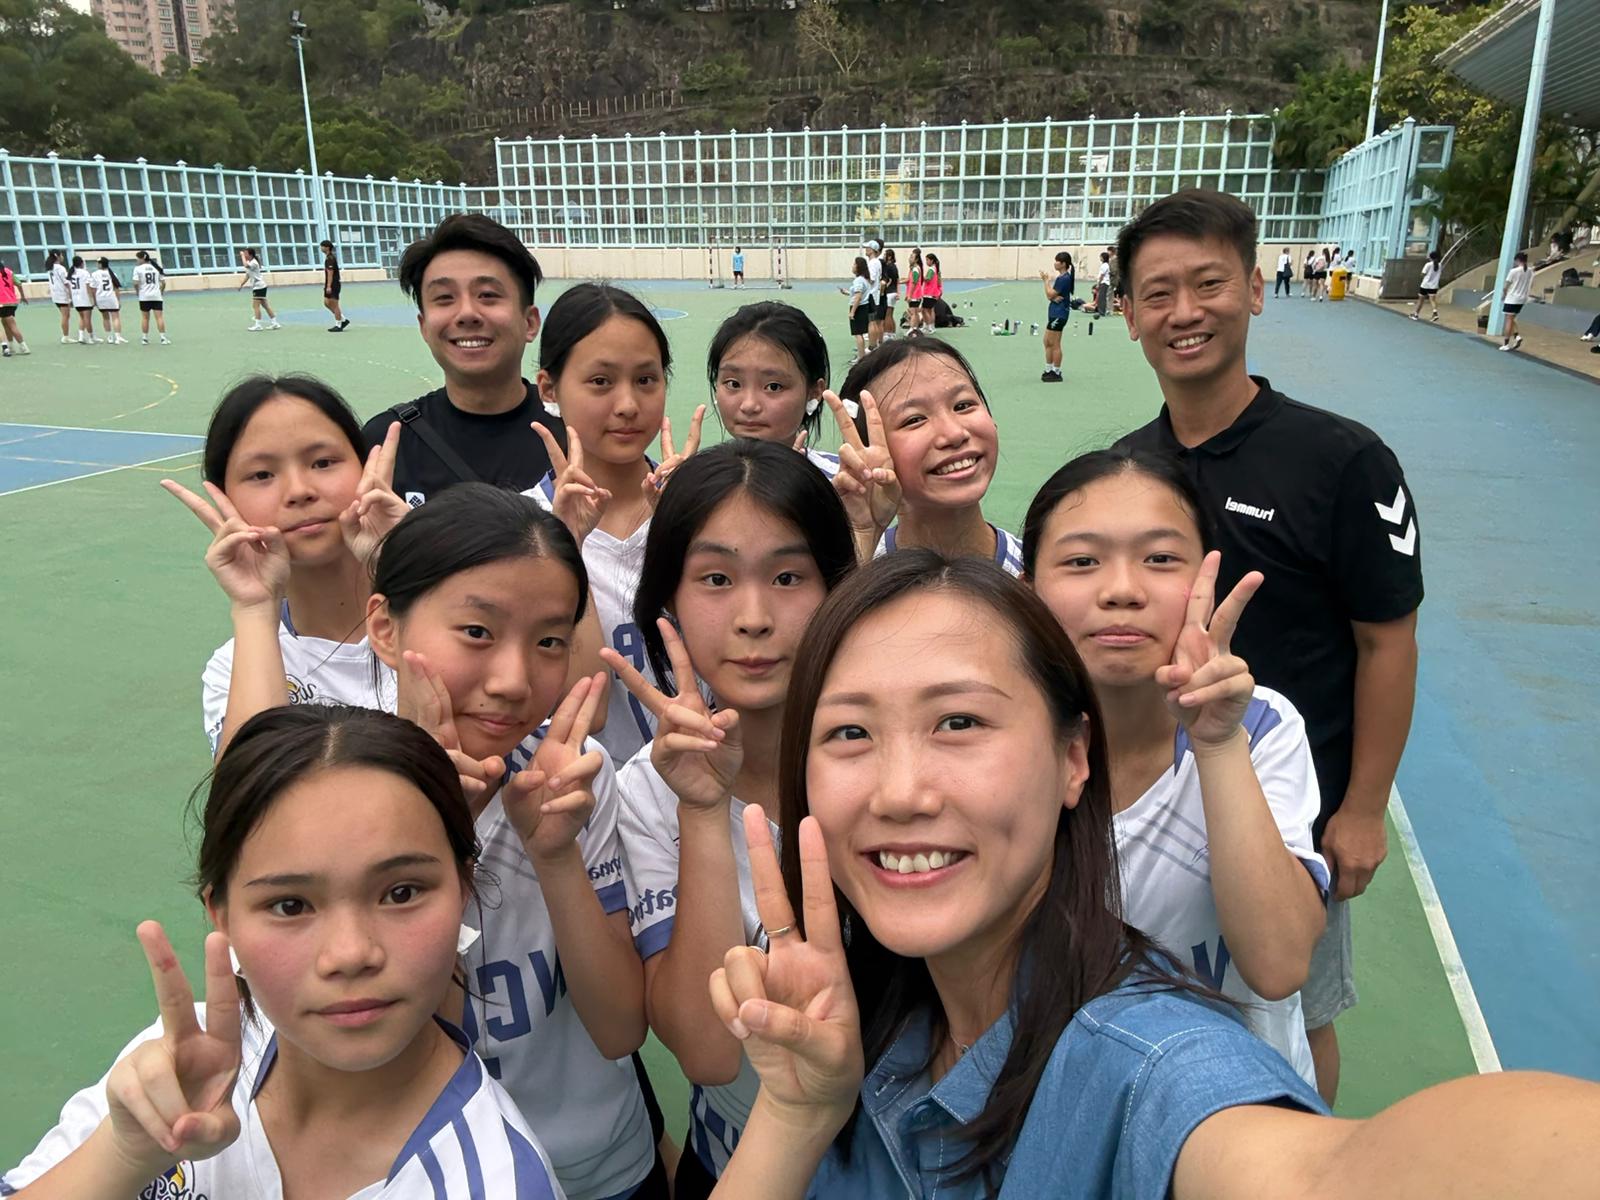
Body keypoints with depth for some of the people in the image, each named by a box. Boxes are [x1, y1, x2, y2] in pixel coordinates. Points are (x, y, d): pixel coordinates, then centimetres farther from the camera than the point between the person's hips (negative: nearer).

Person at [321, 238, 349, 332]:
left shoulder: (330, 258, -15)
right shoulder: (329, 257, 15)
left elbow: (330, 273, -21)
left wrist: (329, 286, -24)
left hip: (333, 285, -10)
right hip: (330, 285, 10)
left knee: (334, 305, -4)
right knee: (326, 303, 13)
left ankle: (338, 326, 2)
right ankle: (343, 319, 16)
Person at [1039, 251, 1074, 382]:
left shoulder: (1063, 279, -17)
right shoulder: (1061, 277, 14)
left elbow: (1050, 295, -17)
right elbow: (1051, 295, 11)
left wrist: (1046, 280, -8)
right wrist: (1054, 297, -12)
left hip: (1059, 314, -10)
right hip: (1055, 313, 11)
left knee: (1054, 345, -4)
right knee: (1047, 342, 15)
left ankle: (1056, 373, 3)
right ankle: (1049, 370, 23)